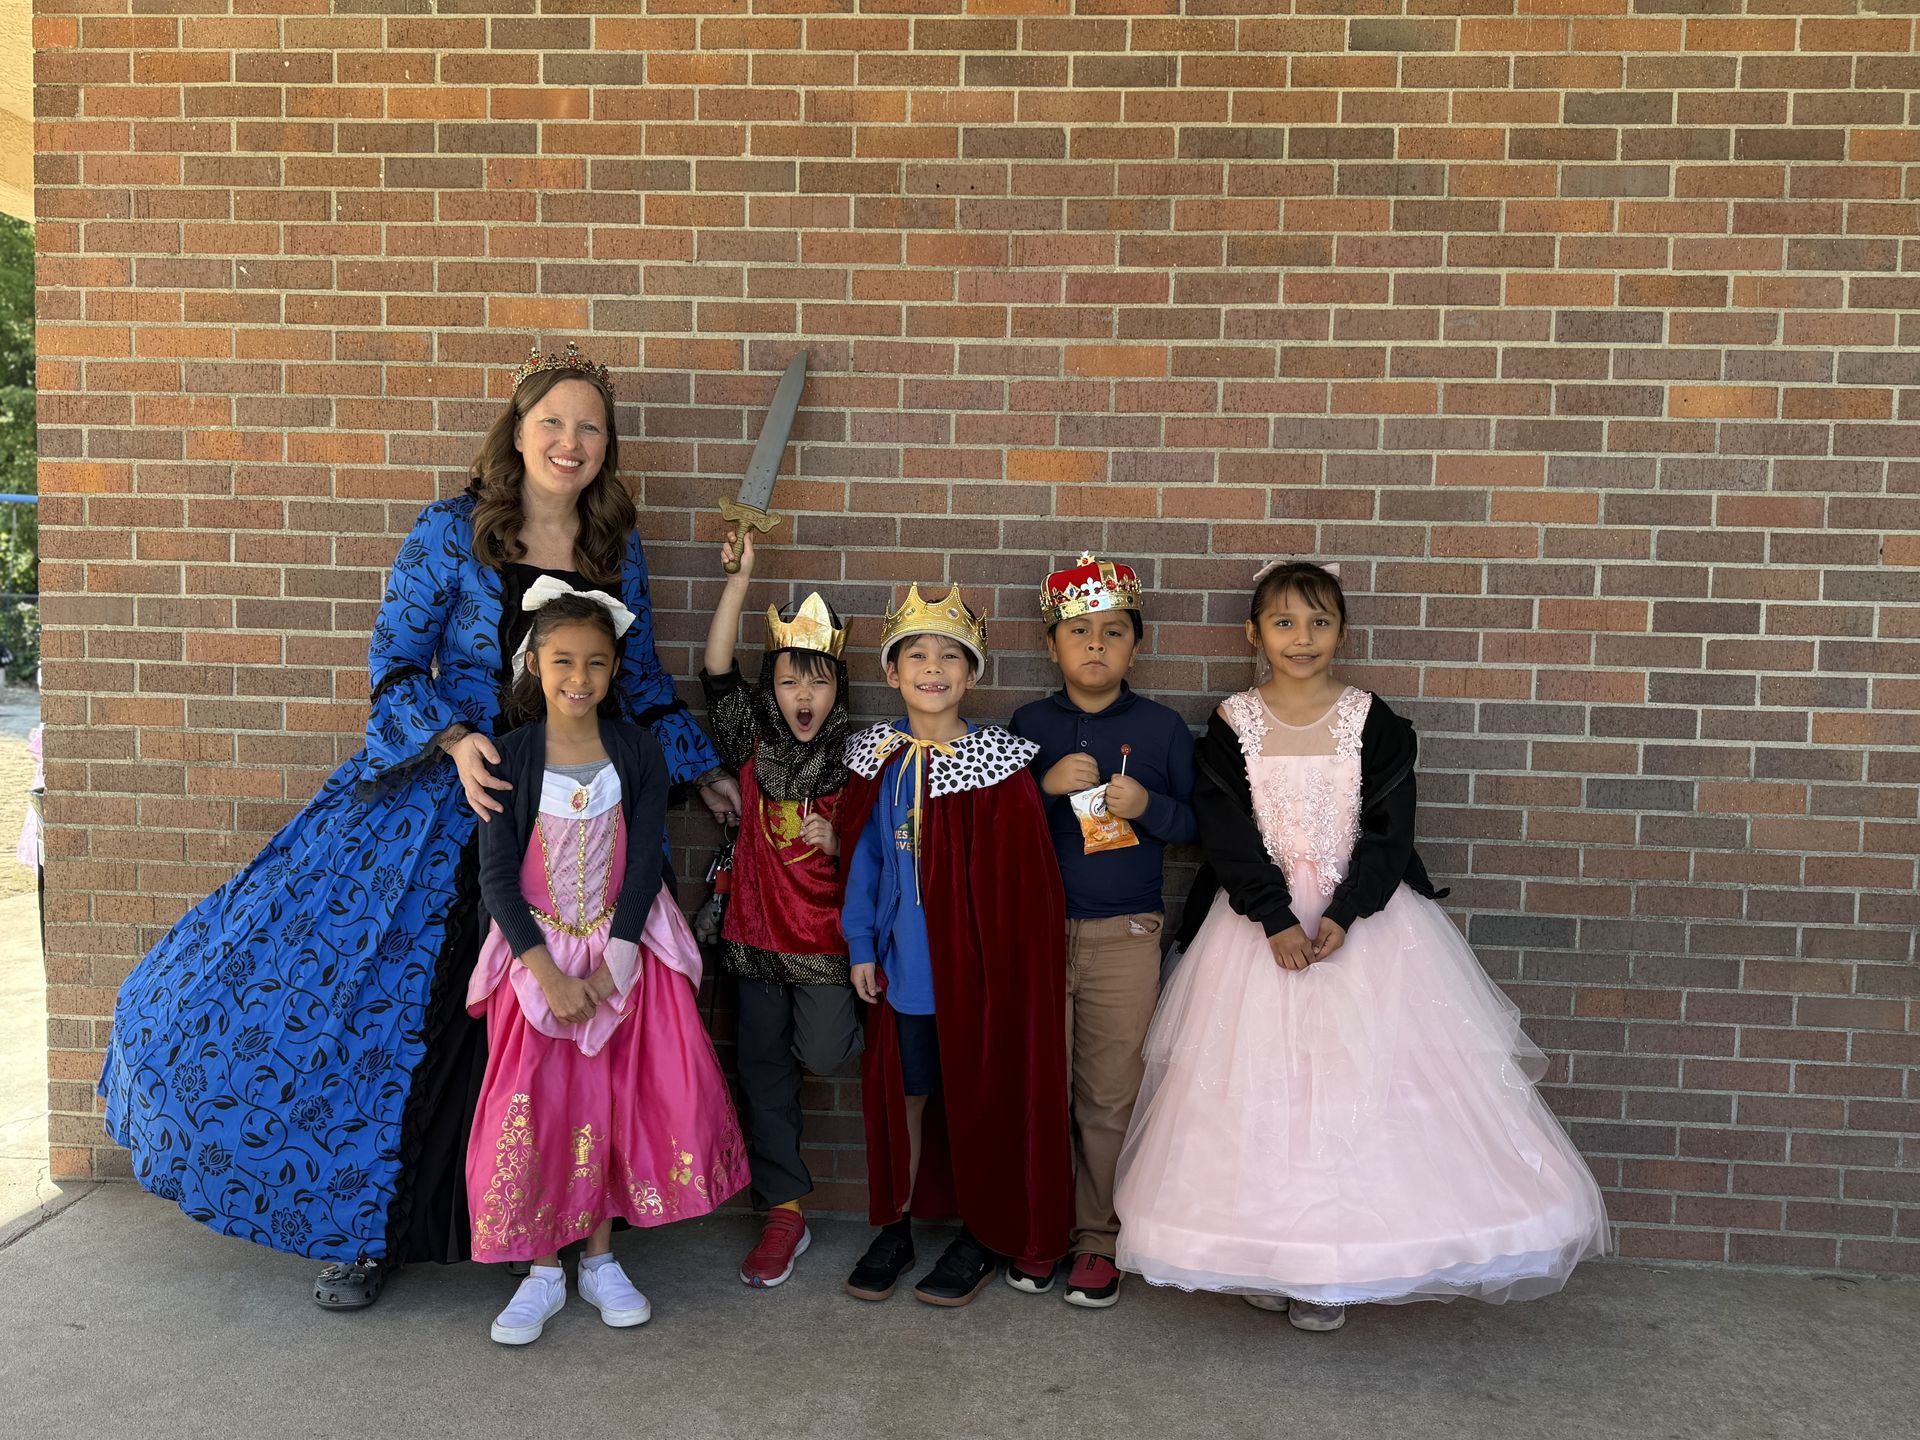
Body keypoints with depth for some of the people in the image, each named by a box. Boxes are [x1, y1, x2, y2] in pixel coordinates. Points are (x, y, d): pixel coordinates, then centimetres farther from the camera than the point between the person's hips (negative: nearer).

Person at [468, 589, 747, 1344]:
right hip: (537, 954, -1)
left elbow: (644, 865, -7)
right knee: (533, 1110, -1)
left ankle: (600, 1260, 23)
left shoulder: (638, 752, -4)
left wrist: (612, 965, -15)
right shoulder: (510, 757, -7)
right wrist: (548, 973, -17)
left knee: (616, 1104, 4)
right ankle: (543, 1272, 16)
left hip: (625, 953, 1)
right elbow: (497, 874, -9)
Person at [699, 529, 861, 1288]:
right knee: (762, 1068, 8)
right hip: (756, 933, 3)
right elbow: (717, 670, -14)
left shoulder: (855, 758, -5)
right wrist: (740, 579, -20)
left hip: (828, 939, -3)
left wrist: (840, 841, -17)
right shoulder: (754, 746, -1)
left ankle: (871, 1046, 27)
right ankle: (784, 1211, 20)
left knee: (823, 1054, -10)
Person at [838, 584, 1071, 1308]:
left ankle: (984, 1237, 27)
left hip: (975, 957, -3)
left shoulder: (999, 764, -11)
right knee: (905, 1087, 15)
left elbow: (1024, 876, -11)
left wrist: (1012, 961, -13)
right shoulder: (877, 758, 1)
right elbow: (863, 856, 7)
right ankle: (896, 1226, 32)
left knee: (979, 1094, 9)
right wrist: (861, 945, 6)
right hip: (904, 957, 3)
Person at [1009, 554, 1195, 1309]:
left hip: (1125, 935, -1)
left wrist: (1149, 805, -14)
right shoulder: (1028, 725, 4)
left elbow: (1198, 822, 5)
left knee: (1109, 1097, 6)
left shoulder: (1162, 727, 2)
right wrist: (1045, 786, -13)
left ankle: (1097, 1238, 20)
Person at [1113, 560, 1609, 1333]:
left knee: (1362, 1084, -1)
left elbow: (1388, 830, -5)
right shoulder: (1232, 725, 0)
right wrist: (1276, 919, -16)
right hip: (1263, 922, 0)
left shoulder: (1374, 722, 0)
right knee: (1260, 1088, 2)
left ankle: (1333, 1267, 11)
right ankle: (1268, 1255, 16)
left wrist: (1343, 915, -16)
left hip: (1364, 923, 0)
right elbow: (1228, 835, -6)